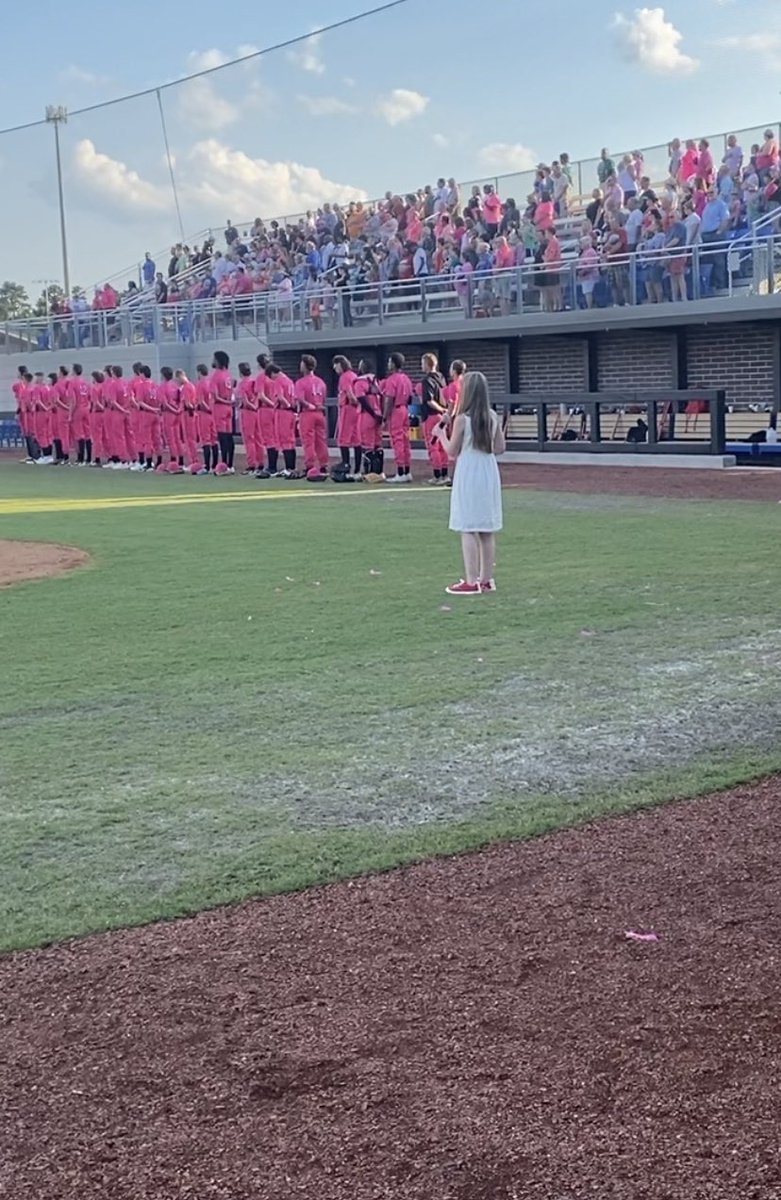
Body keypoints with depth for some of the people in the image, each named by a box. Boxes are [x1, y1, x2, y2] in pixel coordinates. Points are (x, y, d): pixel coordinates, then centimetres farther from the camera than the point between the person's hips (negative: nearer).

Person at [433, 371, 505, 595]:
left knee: (468, 530, -3)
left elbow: (452, 452, -5)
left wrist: (441, 434, 10)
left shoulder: (462, 419, -12)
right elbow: (500, 448, 7)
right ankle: (486, 579, 17)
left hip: (468, 476, -6)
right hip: (488, 475, 6)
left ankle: (471, 582, -5)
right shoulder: (493, 417, 3)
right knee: (487, 530, 11)